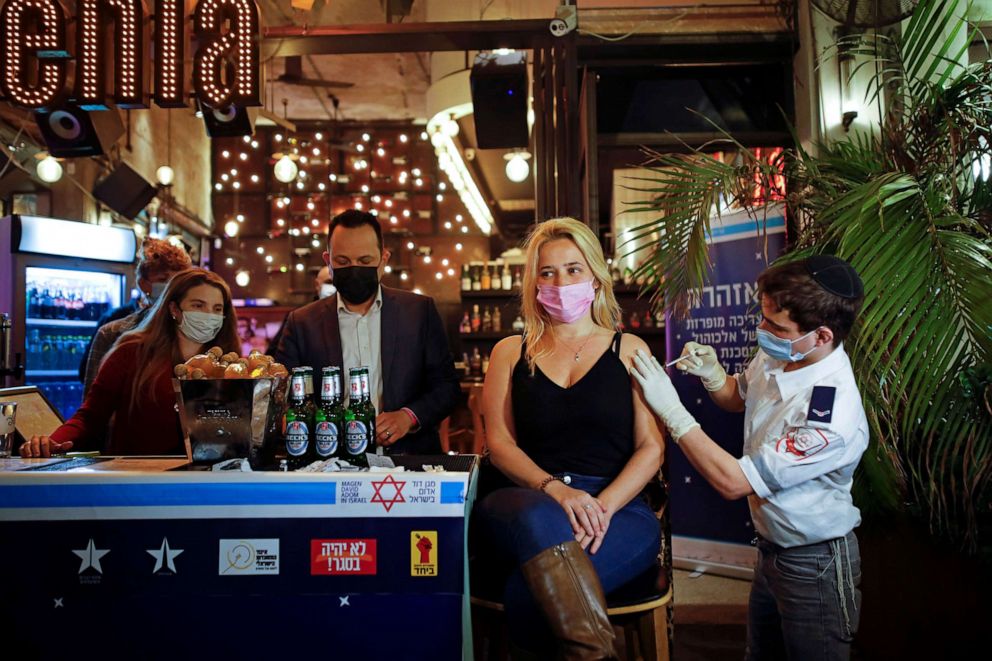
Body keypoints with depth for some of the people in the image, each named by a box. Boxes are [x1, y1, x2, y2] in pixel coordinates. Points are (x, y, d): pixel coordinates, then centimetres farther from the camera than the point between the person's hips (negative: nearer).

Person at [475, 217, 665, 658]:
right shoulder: (510, 353, 16)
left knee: (527, 592, -33)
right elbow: (499, 443, 5)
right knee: (542, 520, -38)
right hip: (528, 501, 2)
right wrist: (555, 489, -15)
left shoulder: (629, 350, 13)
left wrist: (603, 505, -16)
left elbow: (651, 447, 4)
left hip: (618, 507, -1)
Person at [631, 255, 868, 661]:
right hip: (771, 547, 8)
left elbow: (732, 482, -30)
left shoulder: (832, 418, -34)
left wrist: (670, 408, -26)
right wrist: (712, 376, -10)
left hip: (813, 565, -7)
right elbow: (738, 398, 13)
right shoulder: (774, 356, -11)